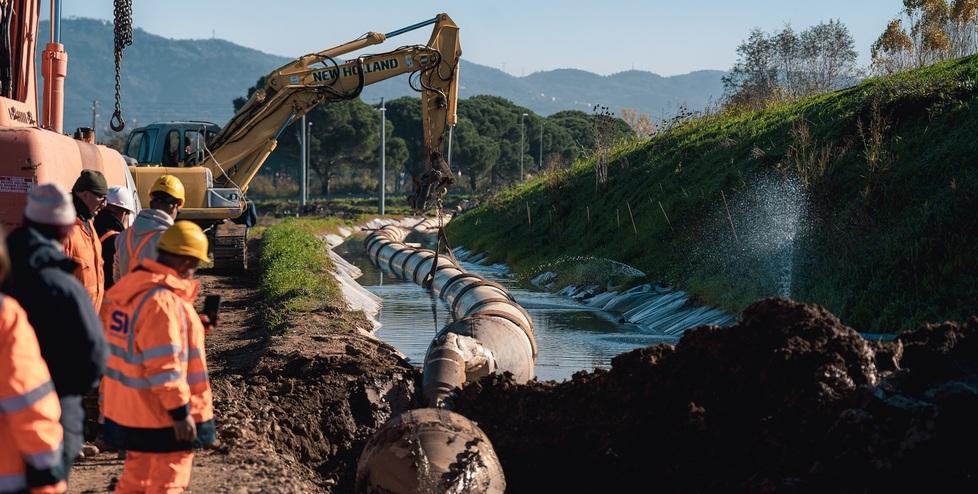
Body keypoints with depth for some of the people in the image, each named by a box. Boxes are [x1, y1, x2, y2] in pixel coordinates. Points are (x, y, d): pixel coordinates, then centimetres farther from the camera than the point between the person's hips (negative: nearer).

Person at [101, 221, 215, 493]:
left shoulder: (128, 287, 6)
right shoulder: (163, 301, -24)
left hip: (127, 410, 9)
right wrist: (181, 412, -20)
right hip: (163, 419, -9)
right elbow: (164, 366, -25)